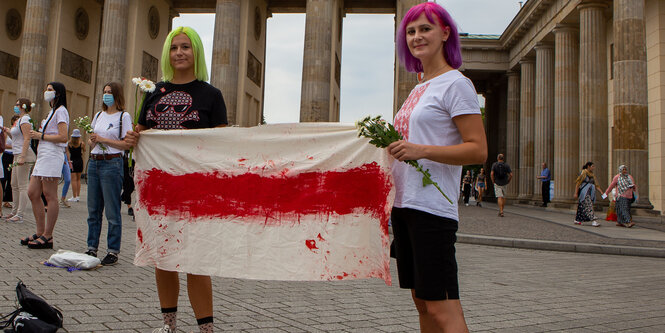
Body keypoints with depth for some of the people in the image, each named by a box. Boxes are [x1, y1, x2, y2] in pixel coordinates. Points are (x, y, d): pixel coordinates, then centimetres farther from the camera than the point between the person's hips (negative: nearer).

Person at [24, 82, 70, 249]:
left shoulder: (60, 111, -5)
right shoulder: (52, 111, 25)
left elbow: (63, 137, -17)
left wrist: (41, 136, -9)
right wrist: (38, 134, 13)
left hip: (52, 155, -10)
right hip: (43, 155, 10)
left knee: (50, 195, -8)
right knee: (32, 193, 7)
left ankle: (47, 237, -5)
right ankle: (40, 232, 12)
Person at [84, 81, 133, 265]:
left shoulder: (124, 116, -2)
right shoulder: (99, 115, 17)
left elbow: (127, 144, -11)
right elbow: (90, 141, 22)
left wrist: (103, 139, -14)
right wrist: (92, 141, -1)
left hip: (112, 164, -7)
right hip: (94, 162, 7)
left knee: (112, 211, -4)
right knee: (93, 209, 10)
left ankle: (113, 251, 2)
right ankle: (92, 248, 19)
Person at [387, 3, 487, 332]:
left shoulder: (456, 84, -6)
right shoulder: (418, 89, 19)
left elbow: (478, 150, -14)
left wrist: (421, 150, -24)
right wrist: (390, 145, 11)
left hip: (432, 206, -9)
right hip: (403, 203, 9)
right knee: (421, 300, 14)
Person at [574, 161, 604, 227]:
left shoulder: (591, 175, 16)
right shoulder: (583, 173, -6)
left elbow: (596, 185, 14)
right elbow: (578, 183, -10)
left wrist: (602, 192, 3)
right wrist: (576, 193, -15)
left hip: (589, 193, 8)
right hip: (584, 192, -8)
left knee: (581, 207, 12)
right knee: (588, 206, -16)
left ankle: (577, 220, 20)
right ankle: (593, 221, -25)